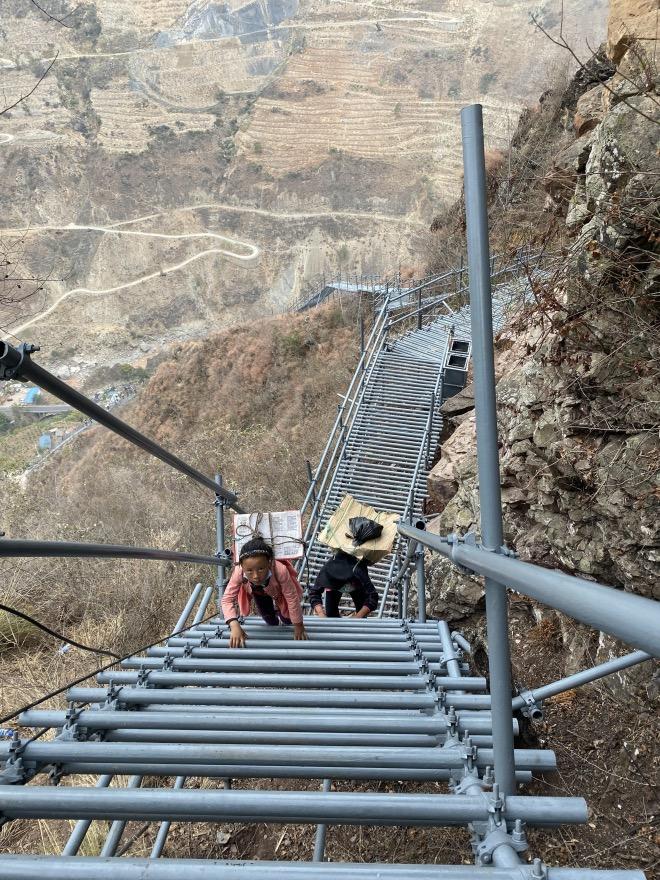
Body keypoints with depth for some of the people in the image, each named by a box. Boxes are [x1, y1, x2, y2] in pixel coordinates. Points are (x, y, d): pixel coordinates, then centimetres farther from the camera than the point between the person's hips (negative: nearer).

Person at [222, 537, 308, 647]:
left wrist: (298, 626, -24)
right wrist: (235, 626, -54)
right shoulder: (239, 572, -44)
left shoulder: (280, 571, -49)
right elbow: (227, 599, -39)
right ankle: (274, 623, 51)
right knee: (271, 622, 13)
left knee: (287, 621, 8)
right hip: (258, 592, 2)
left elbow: (292, 598, -35)